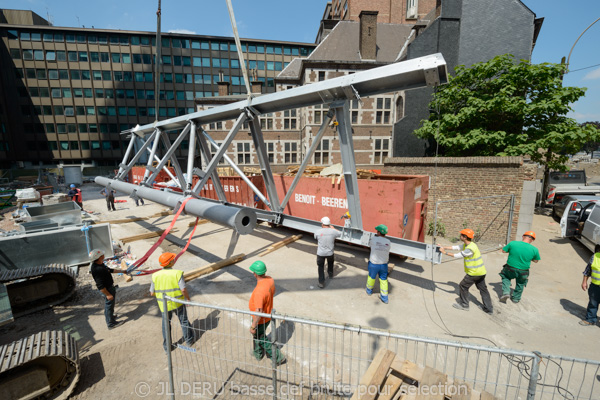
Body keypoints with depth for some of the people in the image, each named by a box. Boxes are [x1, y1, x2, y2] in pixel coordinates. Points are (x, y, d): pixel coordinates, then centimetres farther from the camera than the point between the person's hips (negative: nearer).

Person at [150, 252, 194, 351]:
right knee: (184, 321, 19)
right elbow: (183, 290, -23)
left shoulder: (155, 275, -11)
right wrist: (188, 298, -5)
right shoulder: (177, 273, -22)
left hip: (164, 305, 2)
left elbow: (152, 293, -4)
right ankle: (189, 340, 35)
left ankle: (167, 346, 33)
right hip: (178, 303, -2)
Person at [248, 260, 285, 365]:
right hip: (268, 314, 8)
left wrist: (253, 326, -20)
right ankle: (258, 353, 54)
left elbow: (259, 312, -33)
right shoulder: (270, 280, -15)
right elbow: (273, 292, 6)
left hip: (261, 319, -8)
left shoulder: (259, 291, -39)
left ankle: (278, 357, 30)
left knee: (261, 338, 18)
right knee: (258, 335, 31)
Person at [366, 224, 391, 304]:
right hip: (384, 264, 2)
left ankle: (369, 290, 44)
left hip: (373, 264, -2)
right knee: (383, 280, 17)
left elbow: (369, 245, 2)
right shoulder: (388, 242, -8)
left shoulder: (373, 239, -17)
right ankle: (384, 298, 24)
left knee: (371, 277, 21)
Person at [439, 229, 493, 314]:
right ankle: (489, 308, 25)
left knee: (463, 286, 5)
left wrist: (445, 252, -11)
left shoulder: (470, 248, -26)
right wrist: (444, 247, 8)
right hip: (481, 272, 9)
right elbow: (456, 247, 12)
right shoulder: (466, 245, 3)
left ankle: (464, 305, 17)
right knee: (483, 289, 16)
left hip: (474, 272, -9)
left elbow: (458, 255, -19)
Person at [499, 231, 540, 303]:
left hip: (510, 269, -1)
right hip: (523, 272, 1)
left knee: (505, 277, 30)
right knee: (520, 284, 29)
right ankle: (516, 298, 43)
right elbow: (536, 261, 4)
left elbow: (503, 251, -1)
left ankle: (506, 292, 12)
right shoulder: (534, 249, -12)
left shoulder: (513, 243, -15)